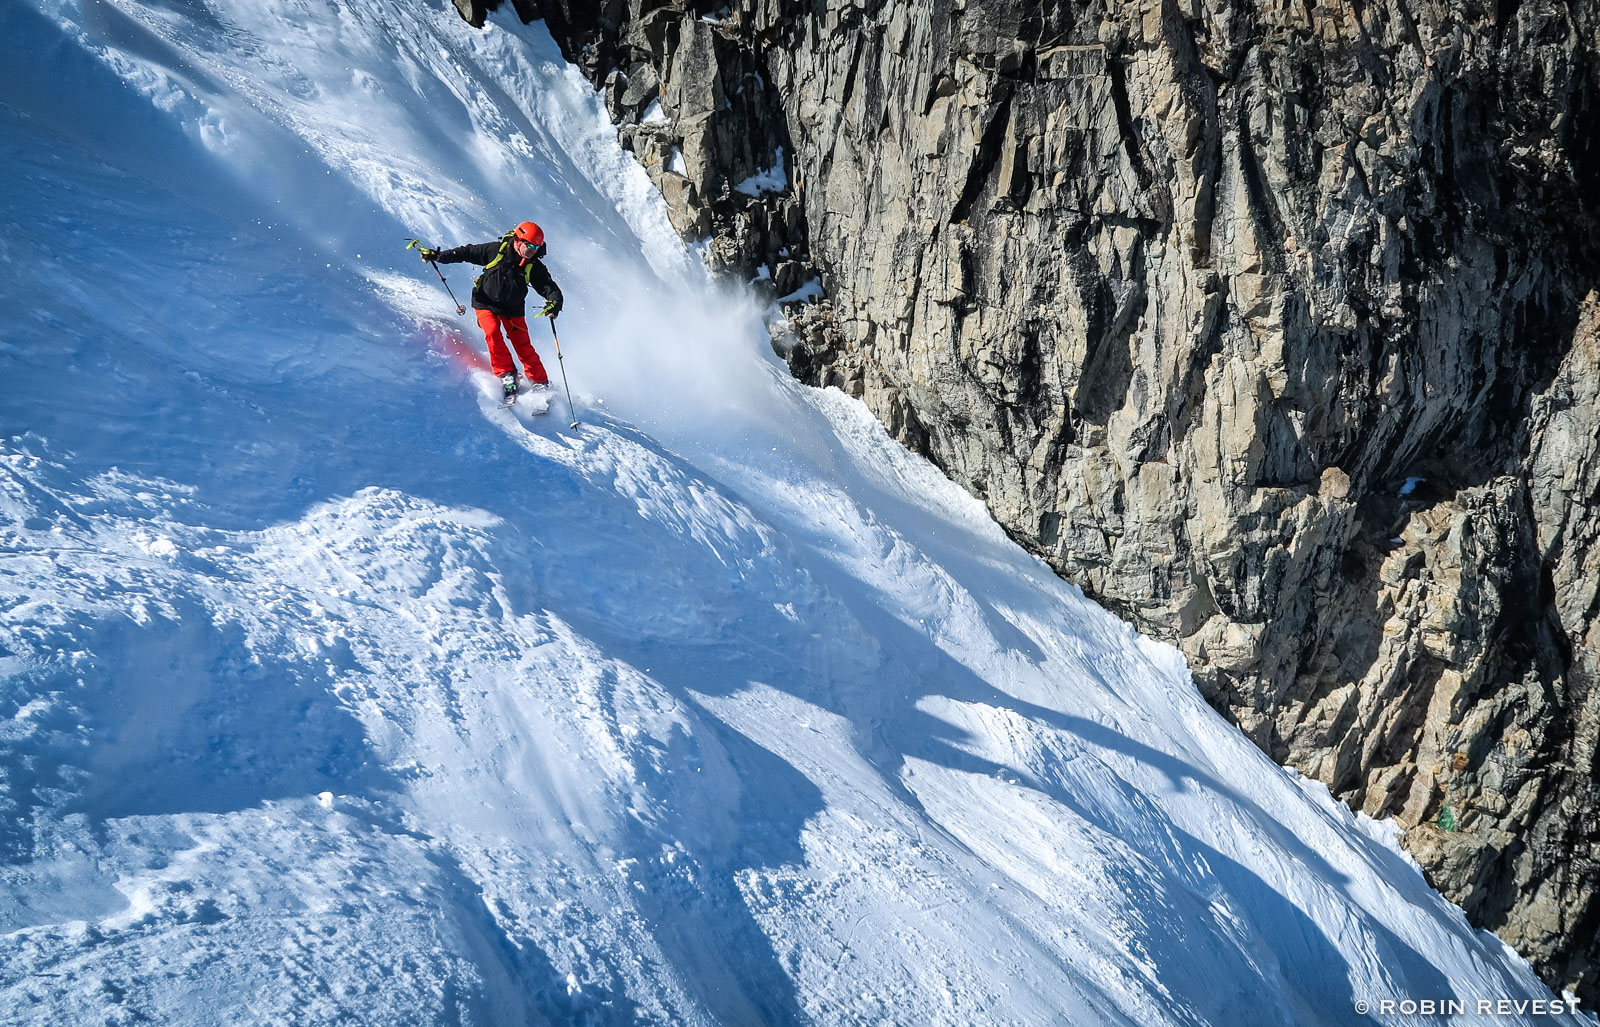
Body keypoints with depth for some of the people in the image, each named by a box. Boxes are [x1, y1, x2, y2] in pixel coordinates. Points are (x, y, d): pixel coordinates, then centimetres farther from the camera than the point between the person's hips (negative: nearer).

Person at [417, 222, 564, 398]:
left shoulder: (535, 267, -10)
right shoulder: (496, 251, -15)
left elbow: (550, 287, -15)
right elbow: (468, 252, -7)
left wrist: (554, 303, -39)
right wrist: (438, 256, -11)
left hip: (513, 309, 1)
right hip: (486, 303, -1)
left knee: (523, 345, -6)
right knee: (493, 332, -25)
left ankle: (541, 385, 1)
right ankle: (506, 375, -16)